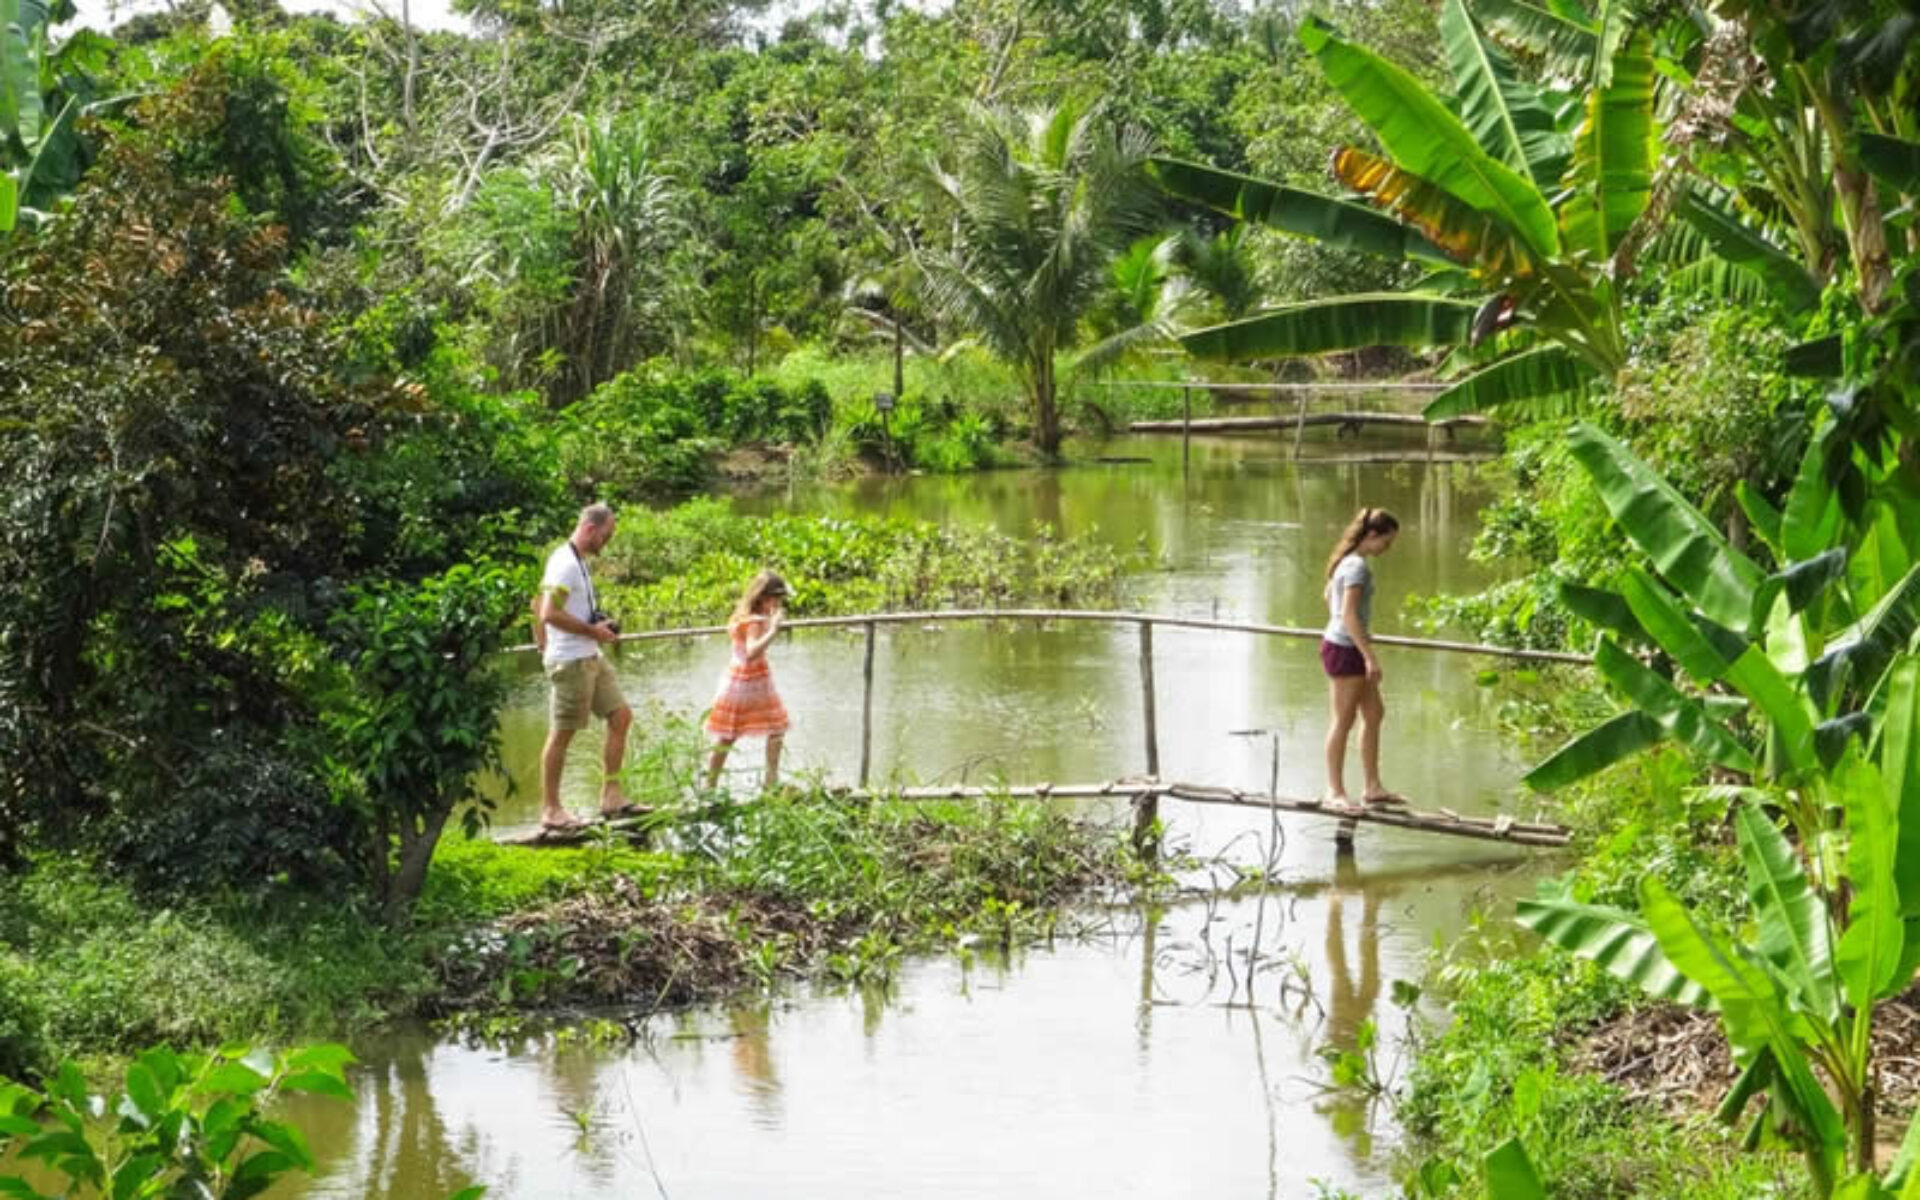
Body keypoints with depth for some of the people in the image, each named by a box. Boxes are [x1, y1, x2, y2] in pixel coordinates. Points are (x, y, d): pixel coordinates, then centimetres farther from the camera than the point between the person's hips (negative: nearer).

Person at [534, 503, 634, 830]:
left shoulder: (576, 561, 15)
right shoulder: (565, 563, -16)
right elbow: (550, 613, -25)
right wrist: (592, 630, -17)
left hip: (591, 658, 10)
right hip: (570, 661, -10)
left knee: (620, 716, 7)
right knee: (561, 733, -3)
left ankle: (611, 796, 9)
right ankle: (550, 810, 5)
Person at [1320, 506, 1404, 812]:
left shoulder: (1347, 560, 11)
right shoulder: (1358, 566, -19)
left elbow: (1329, 595, 25)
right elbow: (1349, 615, -25)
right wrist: (1370, 657, -23)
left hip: (1338, 644, 10)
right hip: (1344, 649, -10)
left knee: (1374, 712, 15)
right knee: (1343, 720, -1)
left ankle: (1372, 787, 21)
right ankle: (1335, 790, 9)